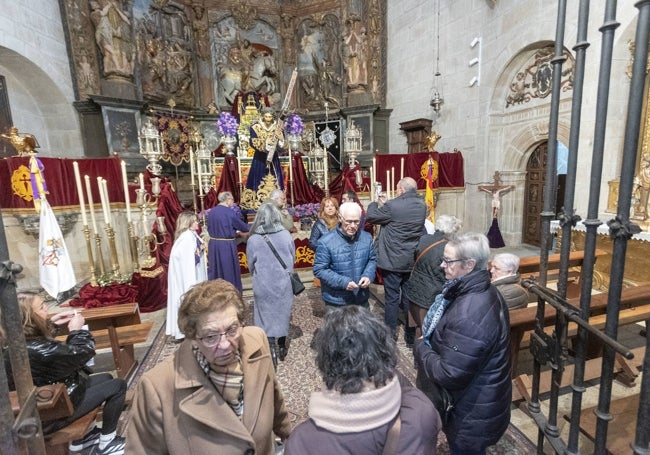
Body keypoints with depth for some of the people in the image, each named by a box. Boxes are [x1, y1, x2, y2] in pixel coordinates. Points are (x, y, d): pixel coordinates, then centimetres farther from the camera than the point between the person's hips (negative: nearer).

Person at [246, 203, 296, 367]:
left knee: (266, 317, 13)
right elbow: (293, 259, 3)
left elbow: (251, 266, -1)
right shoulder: (286, 235, -11)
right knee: (282, 315, 19)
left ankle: (272, 350, 14)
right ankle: (281, 347, 35)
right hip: (284, 284, 3)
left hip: (264, 287, -2)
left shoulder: (253, 240, -14)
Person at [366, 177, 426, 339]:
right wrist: (385, 204, 13)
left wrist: (377, 203, 10)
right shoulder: (422, 205, 0)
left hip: (392, 260, -6)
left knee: (392, 298, 6)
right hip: (412, 260, 6)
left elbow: (370, 216, -8)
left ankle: (391, 333, 18)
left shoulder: (393, 205, -21)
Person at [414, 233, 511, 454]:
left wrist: (420, 348, -16)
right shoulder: (482, 292, -2)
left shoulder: (469, 316, -36)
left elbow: (450, 375, -31)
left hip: (472, 417, -9)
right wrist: (429, 345, -4)